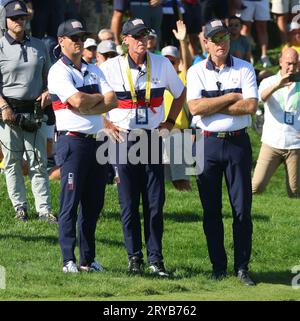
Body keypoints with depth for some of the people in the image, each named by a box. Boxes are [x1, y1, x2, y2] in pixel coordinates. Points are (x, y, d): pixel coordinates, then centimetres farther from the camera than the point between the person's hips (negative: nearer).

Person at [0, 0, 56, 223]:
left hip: (35, 111, 3)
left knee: (39, 163, 0)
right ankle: (20, 207, 11)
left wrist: (48, 92, 2)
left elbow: (48, 75, 22)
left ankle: (44, 209, -1)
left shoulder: (39, 46, 12)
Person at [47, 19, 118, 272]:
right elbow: (78, 101, -19)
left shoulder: (94, 71, 16)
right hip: (72, 140, -7)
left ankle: (88, 259, 14)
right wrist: (100, 97, -1)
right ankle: (69, 261, -5)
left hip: (96, 140, 7)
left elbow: (112, 101, 3)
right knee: (70, 203, -6)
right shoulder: (59, 71, -5)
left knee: (94, 203, 8)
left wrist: (85, 108, -12)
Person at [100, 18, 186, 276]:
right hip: (124, 139, -1)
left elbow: (180, 93, 18)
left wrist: (170, 122, 10)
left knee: (155, 202, 0)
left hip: (153, 137, 1)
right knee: (129, 203, 1)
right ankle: (134, 257, 9)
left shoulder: (162, 64, 2)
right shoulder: (111, 68, -4)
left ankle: (156, 258, 6)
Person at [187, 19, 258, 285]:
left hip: (238, 143, -1)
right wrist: (230, 98, -10)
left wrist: (212, 106, -10)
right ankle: (218, 266, 11)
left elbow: (251, 106, -10)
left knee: (242, 208, -2)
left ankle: (242, 268, 3)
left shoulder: (244, 69, 3)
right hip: (208, 143, 1)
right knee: (211, 210, 3)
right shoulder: (196, 72, 4)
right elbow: (195, 107, -11)